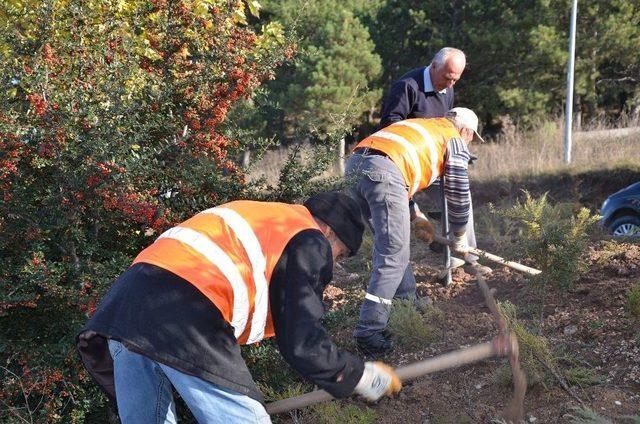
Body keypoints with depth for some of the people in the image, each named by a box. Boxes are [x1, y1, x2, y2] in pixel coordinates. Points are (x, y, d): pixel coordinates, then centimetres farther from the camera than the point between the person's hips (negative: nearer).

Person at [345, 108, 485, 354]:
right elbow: (458, 195, 19)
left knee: (392, 243, 22)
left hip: (355, 164, 8)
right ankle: (369, 332, -13)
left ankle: (407, 303, 34)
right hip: (383, 172, -8)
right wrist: (460, 239, 33)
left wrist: (416, 218, 31)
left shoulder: (421, 127, 37)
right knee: (393, 255, -6)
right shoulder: (455, 142, 18)